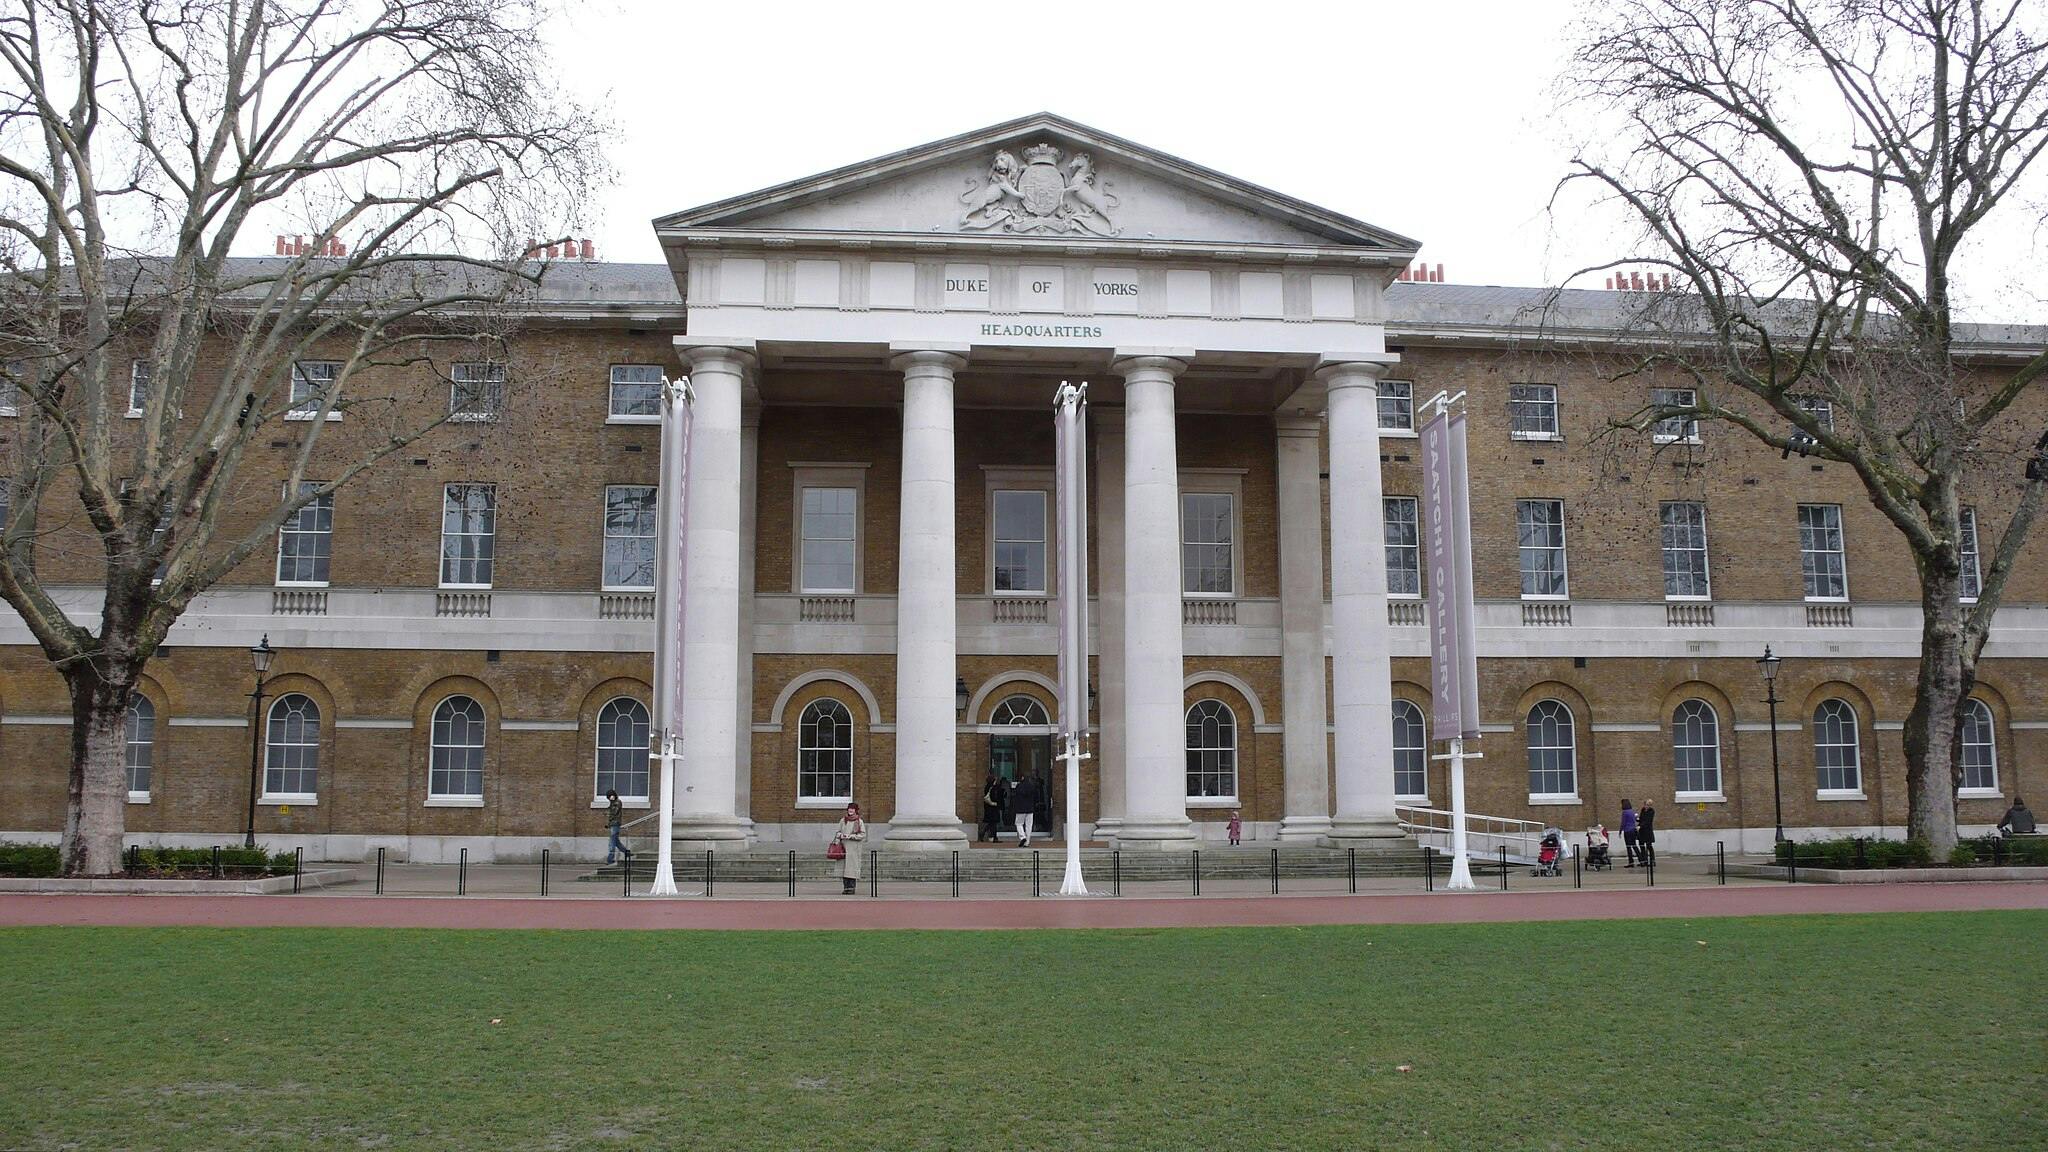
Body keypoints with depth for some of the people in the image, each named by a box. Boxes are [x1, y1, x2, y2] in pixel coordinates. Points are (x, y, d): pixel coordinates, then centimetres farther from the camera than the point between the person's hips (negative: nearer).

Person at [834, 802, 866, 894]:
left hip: (854, 847, -3)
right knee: (843, 866, 1)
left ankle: (852, 888, -2)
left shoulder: (859, 821, 1)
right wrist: (841, 835, -7)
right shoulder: (843, 820, 11)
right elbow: (838, 832, 16)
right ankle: (846, 887, 7)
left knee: (852, 865, -6)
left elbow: (863, 835, -4)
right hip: (843, 846, 3)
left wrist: (851, 836, -13)